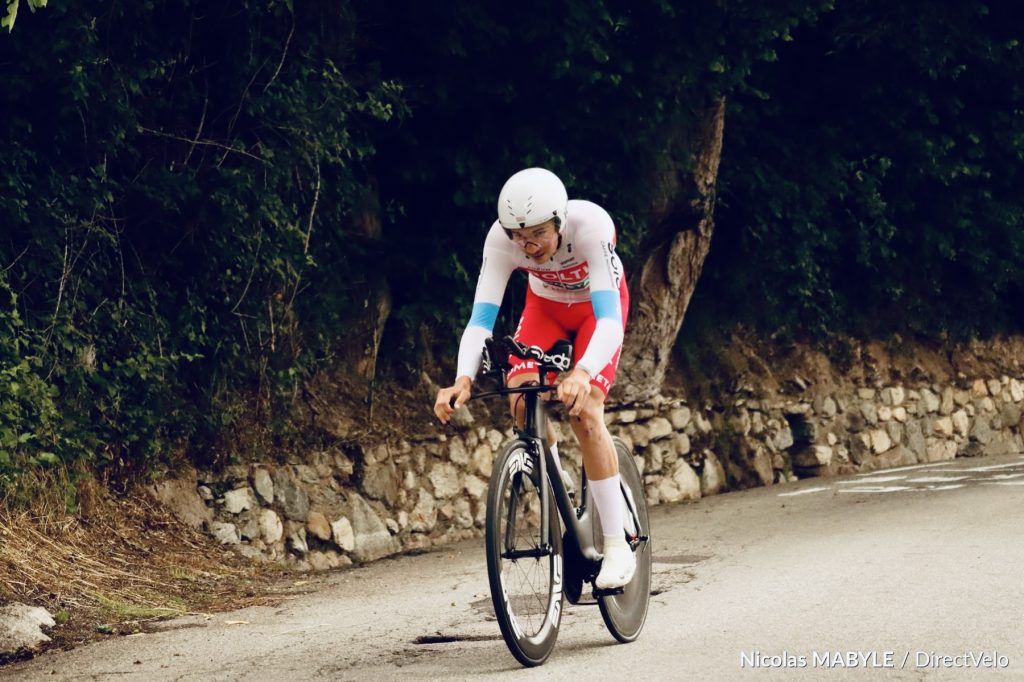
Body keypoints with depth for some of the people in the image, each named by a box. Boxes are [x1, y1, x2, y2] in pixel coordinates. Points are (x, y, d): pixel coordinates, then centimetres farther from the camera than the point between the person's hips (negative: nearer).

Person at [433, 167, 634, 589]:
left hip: (597, 304, -3)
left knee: (584, 412, -23)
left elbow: (609, 320, -46)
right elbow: (481, 317, -35)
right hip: (546, 305, 3)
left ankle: (617, 546, -15)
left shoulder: (590, 225, -40)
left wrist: (582, 373, -65)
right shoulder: (501, 238, -32)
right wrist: (463, 379, -54)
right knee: (522, 400, -21)